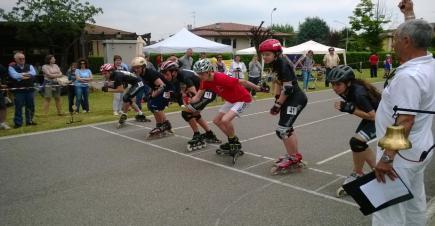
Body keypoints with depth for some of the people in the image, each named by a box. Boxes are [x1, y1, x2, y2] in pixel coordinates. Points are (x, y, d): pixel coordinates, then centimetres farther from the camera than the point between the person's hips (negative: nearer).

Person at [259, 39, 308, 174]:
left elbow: (288, 87, -24)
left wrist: (278, 104, -17)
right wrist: (277, 99, 10)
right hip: (289, 99, 11)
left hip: (296, 99, -11)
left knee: (283, 130, -13)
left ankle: (294, 158, 3)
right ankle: (294, 155, 35)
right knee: (287, 128, 20)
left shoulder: (283, 64, -21)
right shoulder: (275, 64, 8)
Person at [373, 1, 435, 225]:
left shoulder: (408, 76, -26)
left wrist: (387, 157, -28)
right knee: (414, 204, 22)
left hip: (401, 155, -10)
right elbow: (415, 33, 24)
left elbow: (405, 122, -30)